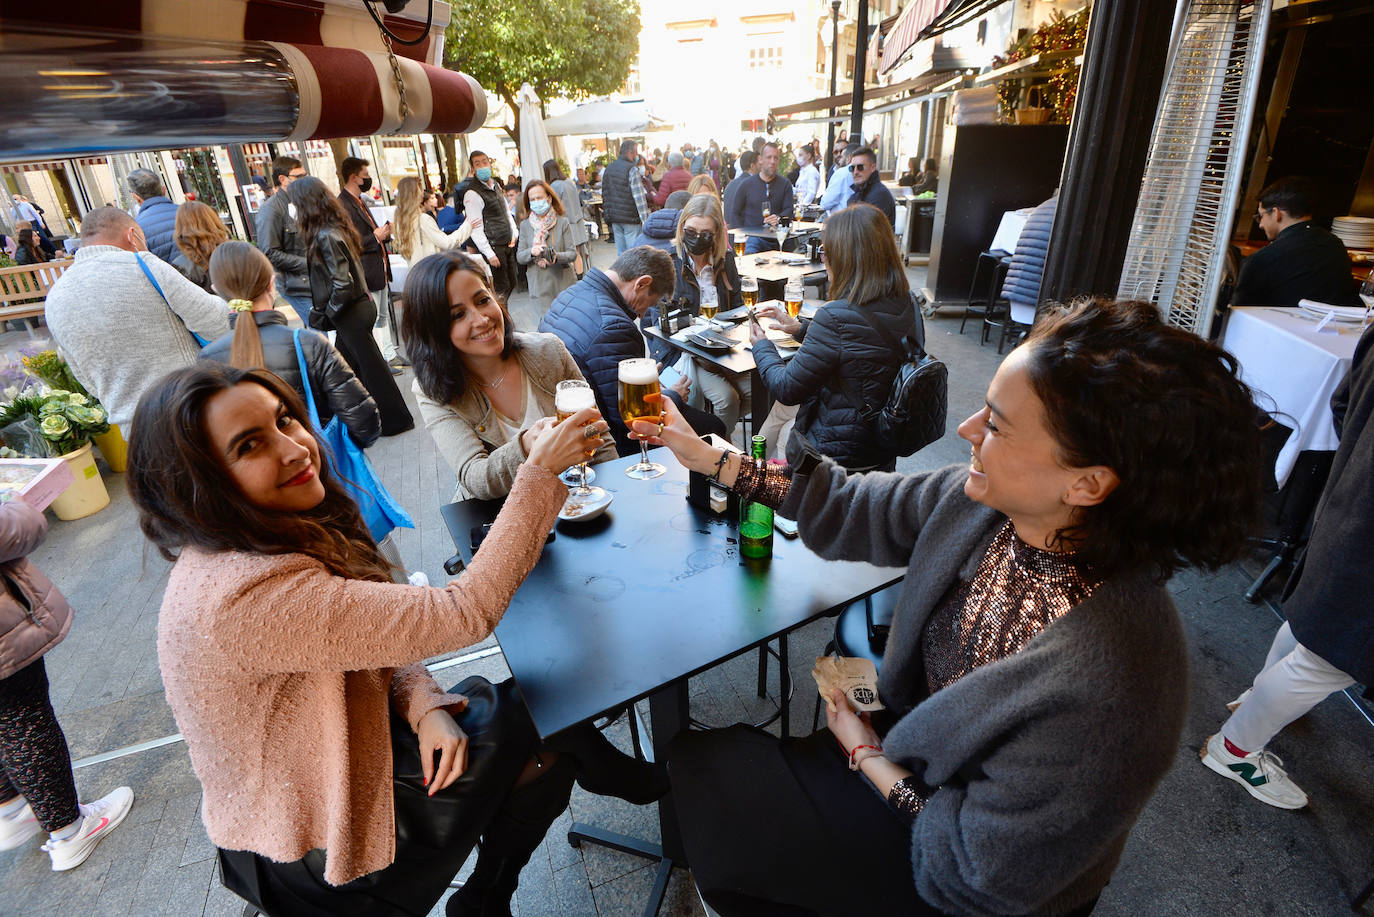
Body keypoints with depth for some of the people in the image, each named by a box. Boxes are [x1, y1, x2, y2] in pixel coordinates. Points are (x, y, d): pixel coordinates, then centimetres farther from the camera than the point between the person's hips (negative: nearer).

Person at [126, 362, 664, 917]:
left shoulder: (276, 535, -6)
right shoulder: (245, 596, -37)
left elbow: (374, 641, 1)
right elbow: (463, 614, -36)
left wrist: (424, 707, -19)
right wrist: (539, 474, -32)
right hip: (308, 851, -7)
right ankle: (612, 774, 23)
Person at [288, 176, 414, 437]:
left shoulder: (326, 236, -20)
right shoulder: (337, 226, 7)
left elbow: (343, 285, -23)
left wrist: (326, 314, -8)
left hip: (351, 312, -9)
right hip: (361, 303, 9)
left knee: (371, 366, 2)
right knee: (343, 364, 18)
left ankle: (397, 420, 15)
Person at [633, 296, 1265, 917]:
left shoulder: (1104, 694, -39)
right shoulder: (987, 499, -20)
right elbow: (856, 510, -7)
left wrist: (866, 756, -14)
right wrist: (710, 459, -4)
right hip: (909, 750, 6)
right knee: (697, 757, 12)